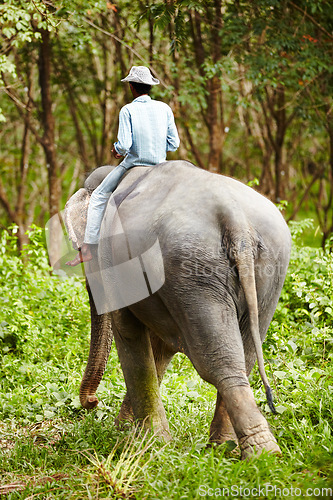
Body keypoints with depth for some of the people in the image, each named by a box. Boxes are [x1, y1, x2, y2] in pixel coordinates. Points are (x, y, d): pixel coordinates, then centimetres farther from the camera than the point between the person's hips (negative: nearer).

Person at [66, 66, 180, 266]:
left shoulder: (128, 110, -11)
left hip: (134, 165, -3)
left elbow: (124, 145, -18)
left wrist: (116, 149, 6)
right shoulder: (164, 108, 0)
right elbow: (173, 143, 1)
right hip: (159, 166, 3)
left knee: (99, 197, 10)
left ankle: (88, 248, 5)